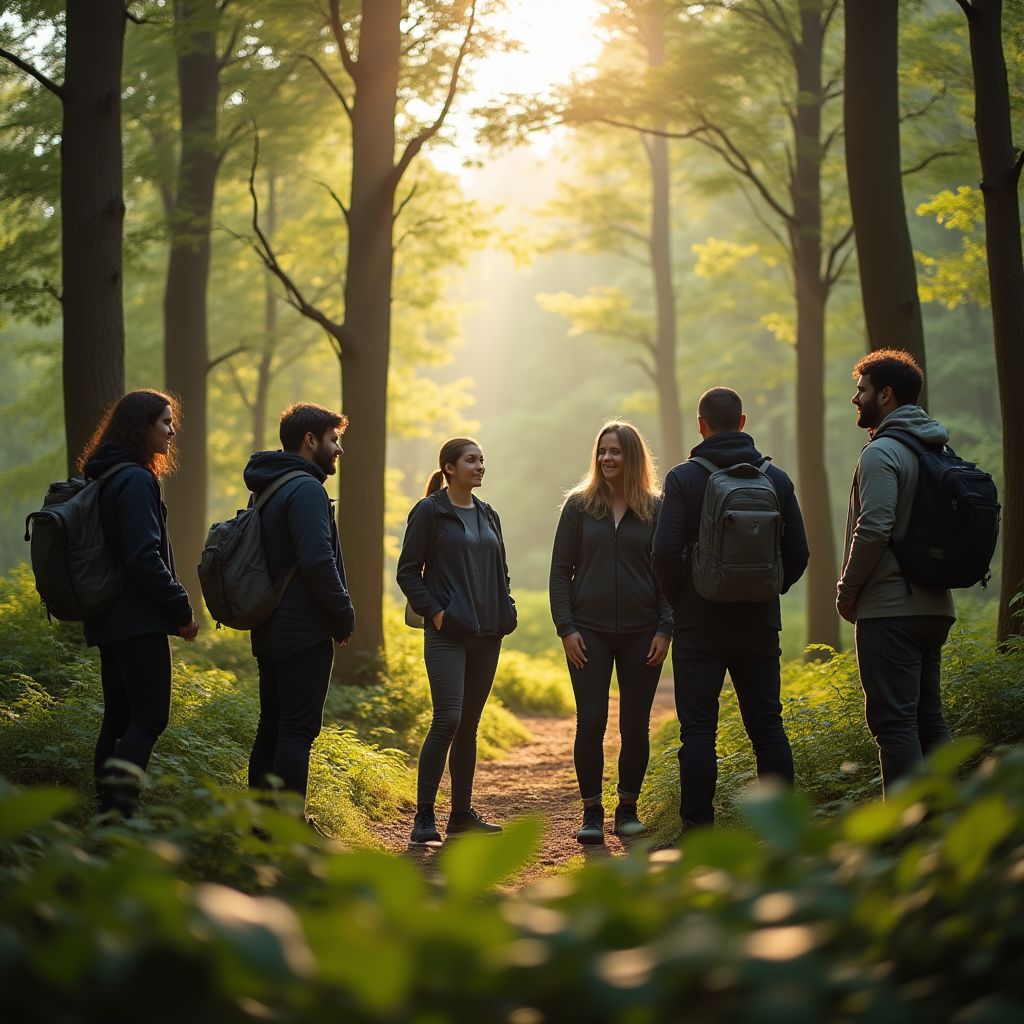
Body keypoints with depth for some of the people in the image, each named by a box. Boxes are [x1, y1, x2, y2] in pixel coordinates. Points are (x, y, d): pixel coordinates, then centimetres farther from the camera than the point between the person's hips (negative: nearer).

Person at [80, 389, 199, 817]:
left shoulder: (102, 480, 15)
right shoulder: (137, 481, -15)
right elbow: (144, 558, -21)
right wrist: (182, 609, -12)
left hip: (108, 618, 10)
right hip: (139, 620, -10)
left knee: (118, 716, 11)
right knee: (150, 717, -9)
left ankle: (108, 813, 13)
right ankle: (119, 812, -17)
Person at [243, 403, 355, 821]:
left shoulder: (267, 488, 17)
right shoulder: (305, 489, -15)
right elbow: (318, 562, -23)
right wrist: (345, 617, -11)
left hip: (270, 630, 10)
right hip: (305, 634, -10)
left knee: (272, 728, 13)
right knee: (298, 730, -7)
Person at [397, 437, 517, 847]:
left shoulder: (487, 515, 15)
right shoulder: (429, 511, -4)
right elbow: (408, 571, -6)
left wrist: (506, 612, 9)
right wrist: (434, 612, -13)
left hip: (487, 634, 7)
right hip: (448, 633, -7)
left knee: (469, 725, 11)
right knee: (447, 720, -15)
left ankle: (462, 814, 18)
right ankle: (424, 820, -10)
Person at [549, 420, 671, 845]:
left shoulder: (655, 509, 4)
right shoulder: (579, 505, 4)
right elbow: (560, 570, 4)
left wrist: (665, 630, -4)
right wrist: (565, 628, -5)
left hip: (641, 633, 0)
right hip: (589, 632, 0)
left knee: (635, 726, 5)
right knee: (591, 722, -5)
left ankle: (628, 809, 18)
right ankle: (591, 813, 5)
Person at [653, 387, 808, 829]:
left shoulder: (684, 478, -6)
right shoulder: (776, 478, 4)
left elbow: (665, 550, -12)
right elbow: (798, 552, 4)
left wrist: (679, 599, 4)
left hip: (699, 624, -3)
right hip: (759, 622, 3)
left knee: (698, 729, 1)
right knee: (767, 725, 9)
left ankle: (698, 829, -1)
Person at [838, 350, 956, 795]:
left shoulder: (881, 453, -12)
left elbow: (874, 529, -21)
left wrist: (847, 591, -8)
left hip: (889, 609, -9)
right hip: (934, 606, 9)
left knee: (893, 720, -7)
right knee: (928, 716, 14)